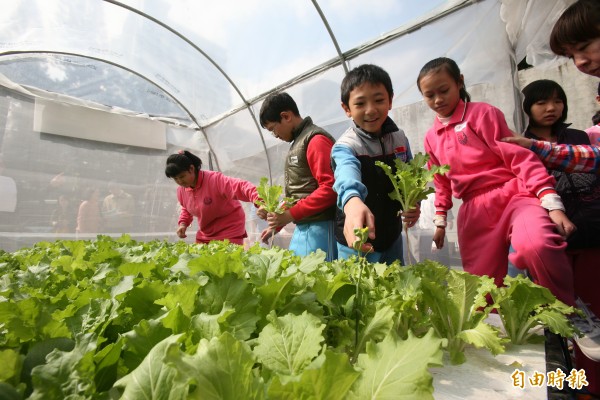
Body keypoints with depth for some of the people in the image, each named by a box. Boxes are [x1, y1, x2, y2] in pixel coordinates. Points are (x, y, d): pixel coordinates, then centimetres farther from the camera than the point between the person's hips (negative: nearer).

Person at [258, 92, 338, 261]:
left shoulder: (316, 139, -9)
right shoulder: (297, 144, 18)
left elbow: (330, 188, -19)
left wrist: (291, 215, -16)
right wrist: (276, 225, 19)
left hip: (319, 228, -9)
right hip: (300, 229, 9)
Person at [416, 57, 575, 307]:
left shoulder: (482, 113, 2)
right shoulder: (431, 138, 15)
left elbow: (519, 156, -6)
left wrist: (551, 203, -15)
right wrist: (440, 220, 22)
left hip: (512, 195, -4)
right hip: (474, 212, 5)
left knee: (535, 244, -34)